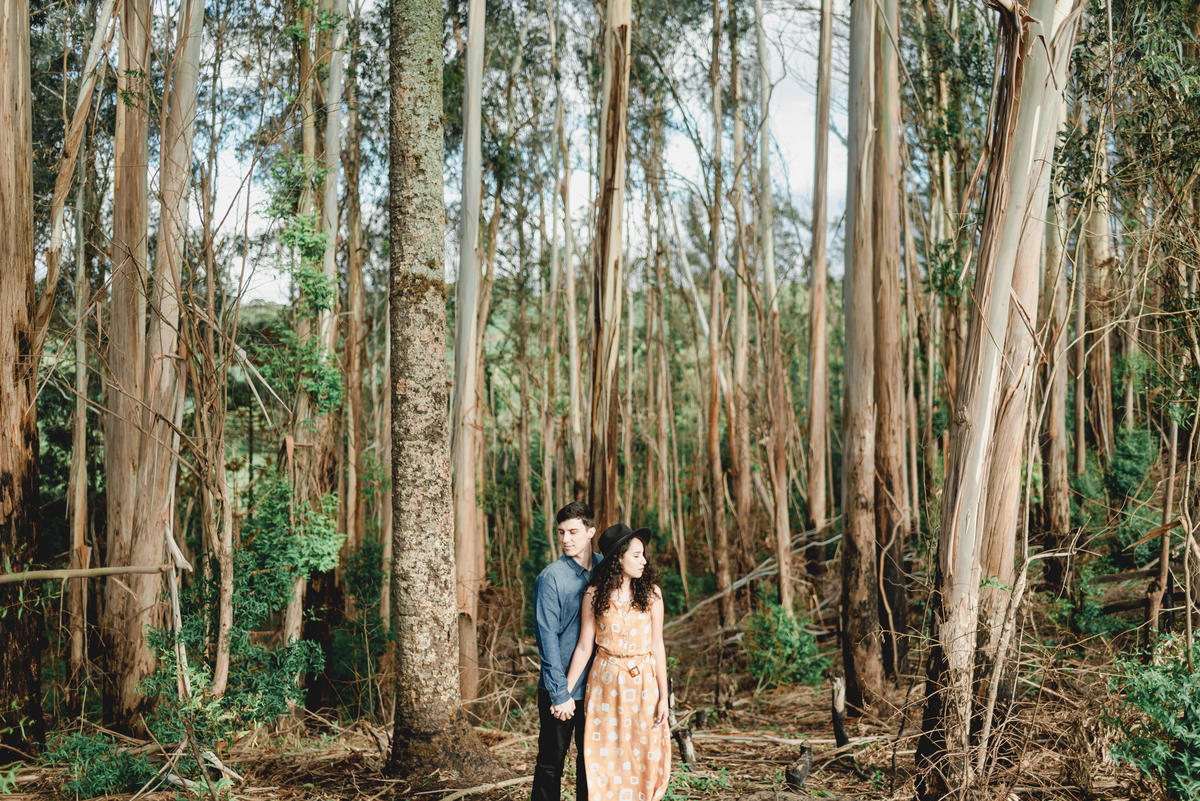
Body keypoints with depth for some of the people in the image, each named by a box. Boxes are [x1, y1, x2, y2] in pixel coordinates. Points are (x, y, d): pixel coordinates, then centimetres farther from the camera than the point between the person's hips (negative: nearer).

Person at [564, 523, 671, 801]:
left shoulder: (651, 593, -2)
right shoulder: (594, 595, -3)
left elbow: (657, 646, -1)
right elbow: (584, 648, 1)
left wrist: (663, 696, -3)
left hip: (643, 684, 0)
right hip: (605, 684, 0)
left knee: (644, 759, 3)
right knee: (606, 758, 4)